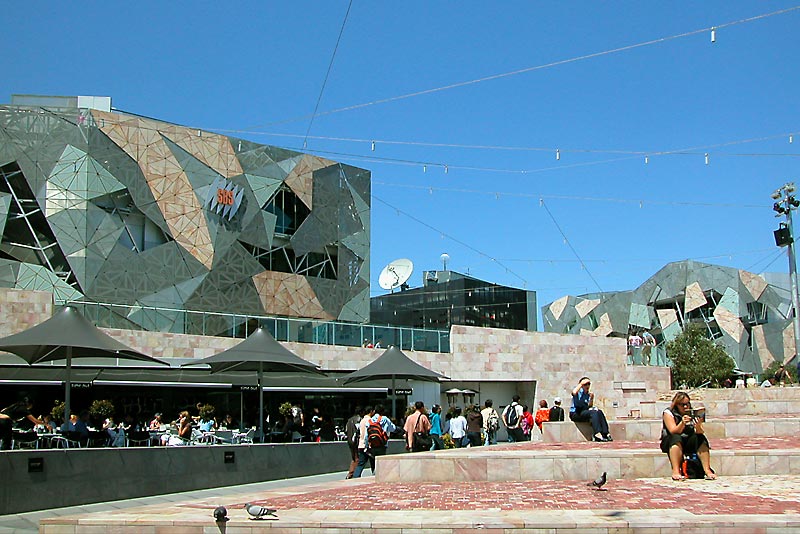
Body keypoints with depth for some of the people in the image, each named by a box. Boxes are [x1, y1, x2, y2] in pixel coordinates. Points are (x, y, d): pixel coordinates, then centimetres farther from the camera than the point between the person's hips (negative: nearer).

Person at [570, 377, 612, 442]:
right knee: (593, 413, -29)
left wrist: (591, 398, -6)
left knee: (599, 412, -16)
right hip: (575, 414, -7)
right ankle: (597, 434, -41)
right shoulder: (579, 391, -1)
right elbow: (574, 393, -28)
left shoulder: (588, 394, 18)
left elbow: (589, 406, 9)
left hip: (584, 413, 7)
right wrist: (581, 383, -18)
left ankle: (605, 433, -24)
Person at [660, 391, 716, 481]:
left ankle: (707, 470, -32)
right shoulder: (668, 413, -6)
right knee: (676, 438, -35)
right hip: (670, 442, -3)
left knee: (701, 439, -24)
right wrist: (682, 423, -39)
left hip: (689, 443, 3)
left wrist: (698, 426, -32)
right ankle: (676, 471, -46)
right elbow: (673, 431, -20)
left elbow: (700, 433, -9)